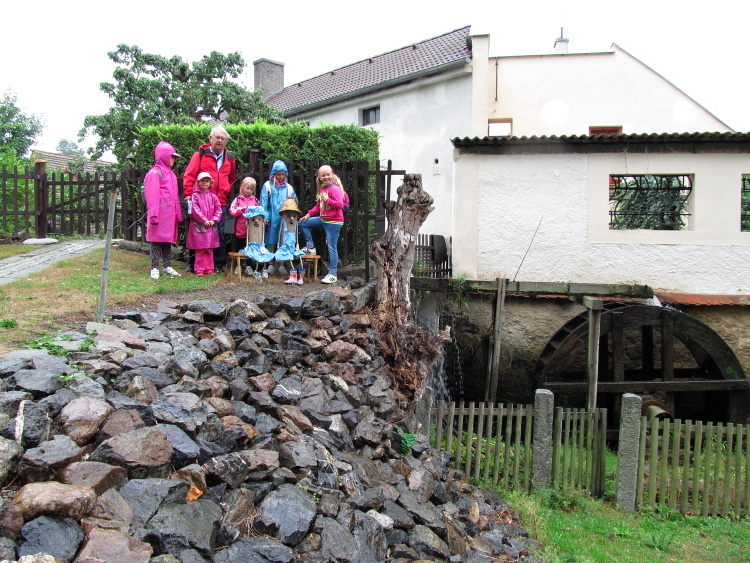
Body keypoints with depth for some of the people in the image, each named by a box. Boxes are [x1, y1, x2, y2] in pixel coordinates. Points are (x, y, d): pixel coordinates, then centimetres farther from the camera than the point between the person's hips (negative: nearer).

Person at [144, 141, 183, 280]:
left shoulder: (171, 174, 18)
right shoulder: (155, 173, -7)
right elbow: (152, 196, -14)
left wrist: (178, 214, 13)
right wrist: (153, 215, -20)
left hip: (170, 215, 8)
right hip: (159, 215, -8)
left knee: (168, 240, 12)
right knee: (157, 240, -2)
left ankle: (168, 266, 20)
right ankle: (154, 268, 3)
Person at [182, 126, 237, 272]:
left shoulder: (229, 158, 13)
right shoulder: (201, 154, 1)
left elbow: (232, 178, 28)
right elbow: (189, 175, -4)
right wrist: (188, 193, -13)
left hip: (220, 202, 3)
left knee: (219, 233, 5)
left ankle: (219, 263, 14)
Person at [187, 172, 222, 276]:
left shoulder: (213, 196, 9)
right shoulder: (195, 196, -3)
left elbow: (218, 209, 7)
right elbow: (195, 210, -11)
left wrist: (214, 220, -7)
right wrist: (204, 221, -13)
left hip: (211, 226, 4)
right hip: (199, 226, -4)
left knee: (210, 250, 9)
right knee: (199, 250, 0)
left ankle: (209, 269, 15)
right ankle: (199, 270, 6)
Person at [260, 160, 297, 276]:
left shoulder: (288, 187, 11)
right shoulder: (268, 186, 2)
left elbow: (294, 203, 16)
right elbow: (264, 203, -3)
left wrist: (294, 201, -8)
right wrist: (265, 217, -11)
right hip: (272, 218, -2)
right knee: (271, 241, 1)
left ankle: (281, 265, 11)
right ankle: (271, 265, 9)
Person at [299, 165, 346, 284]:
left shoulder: (334, 188, -14)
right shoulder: (322, 189, 12)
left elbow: (340, 204, -24)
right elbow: (318, 206, 21)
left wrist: (327, 199, -24)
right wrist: (308, 214, 13)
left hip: (334, 222, -9)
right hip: (323, 219, 9)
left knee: (332, 247, -4)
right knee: (303, 223, 14)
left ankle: (333, 274, 3)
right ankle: (310, 247, 19)